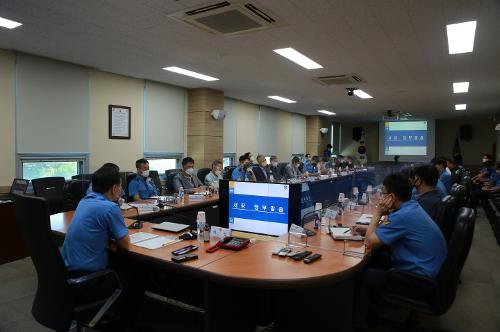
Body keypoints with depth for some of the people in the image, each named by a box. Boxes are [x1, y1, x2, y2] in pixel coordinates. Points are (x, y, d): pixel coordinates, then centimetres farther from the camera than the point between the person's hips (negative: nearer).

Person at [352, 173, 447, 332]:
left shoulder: (403, 215, -27)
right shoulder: (412, 206, 3)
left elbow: (370, 242, -20)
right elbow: (389, 230, 18)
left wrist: (377, 213, -12)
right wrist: (367, 229, 4)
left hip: (421, 281, -10)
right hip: (429, 270, 10)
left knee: (360, 276, -6)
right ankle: (369, 305, 27)